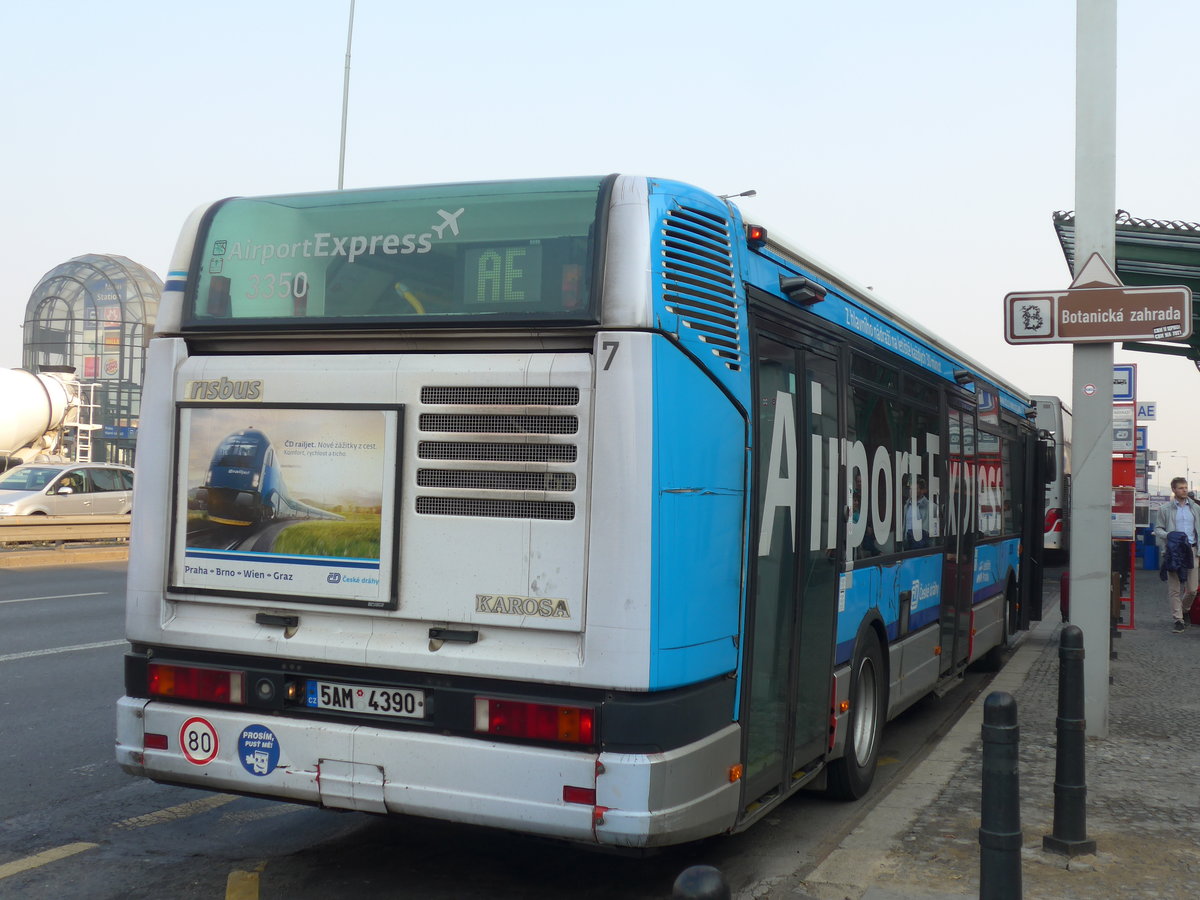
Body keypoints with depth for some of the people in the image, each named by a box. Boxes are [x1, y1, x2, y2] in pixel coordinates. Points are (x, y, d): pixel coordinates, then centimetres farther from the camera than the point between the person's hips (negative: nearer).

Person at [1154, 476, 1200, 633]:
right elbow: (1157, 529, 5)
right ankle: (1178, 619, 6)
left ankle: (1184, 611, 28)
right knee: (1174, 589, -1)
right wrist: (1168, 535, -15)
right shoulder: (1165, 509, 4)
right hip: (1173, 550, -2)